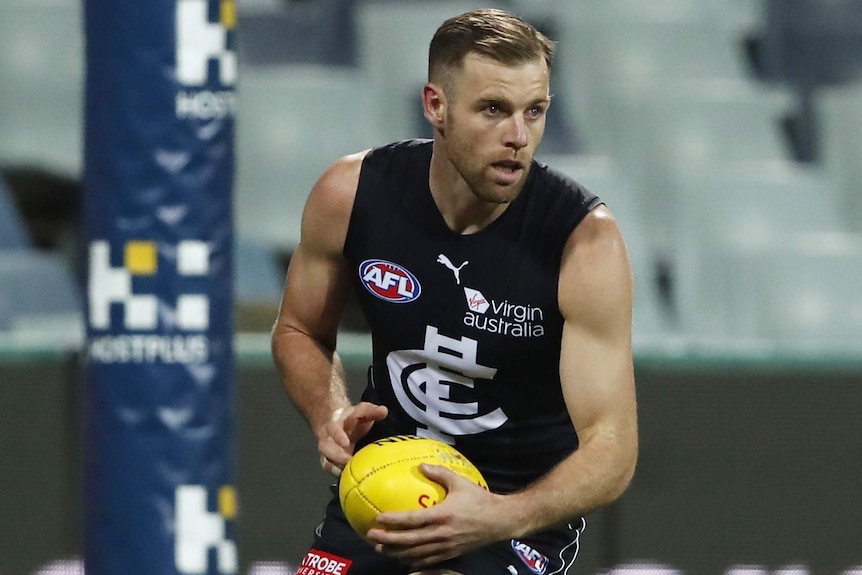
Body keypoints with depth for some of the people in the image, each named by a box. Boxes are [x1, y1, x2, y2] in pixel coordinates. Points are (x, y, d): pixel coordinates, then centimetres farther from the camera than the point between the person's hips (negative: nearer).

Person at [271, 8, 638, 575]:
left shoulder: (584, 241, -21)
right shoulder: (352, 193, -11)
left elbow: (611, 449, -23)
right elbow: (299, 332, 9)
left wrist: (499, 519, -40)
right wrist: (330, 415, -13)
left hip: (527, 500, -4)